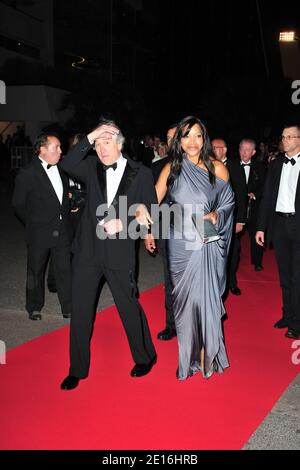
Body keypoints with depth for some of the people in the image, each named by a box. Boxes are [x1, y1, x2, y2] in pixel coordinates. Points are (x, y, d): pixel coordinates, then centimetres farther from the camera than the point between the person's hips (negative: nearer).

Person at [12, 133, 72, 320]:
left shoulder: (62, 168, 4)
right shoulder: (27, 173, -11)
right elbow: (18, 203, -3)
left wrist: (65, 217, 12)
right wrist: (33, 222, 3)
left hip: (62, 231, 4)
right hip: (39, 233, -4)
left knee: (65, 269, 5)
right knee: (36, 271, 11)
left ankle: (69, 308, 15)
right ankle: (34, 308, 28)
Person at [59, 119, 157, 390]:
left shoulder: (140, 173, 0)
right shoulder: (92, 167, 5)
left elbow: (151, 212, 1)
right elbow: (67, 165, -14)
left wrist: (122, 223, -13)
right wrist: (89, 138, -18)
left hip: (119, 250, -2)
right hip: (87, 249, 3)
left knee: (129, 307, 8)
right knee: (80, 310, 7)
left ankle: (145, 357, 32)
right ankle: (77, 369, 23)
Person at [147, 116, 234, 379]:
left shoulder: (217, 169, -1)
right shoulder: (172, 168, 3)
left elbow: (228, 203, 6)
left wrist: (216, 215, -12)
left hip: (208, 245, -1)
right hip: (179, 244, 2)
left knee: (205, 297, -1)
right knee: (184, 298, 8)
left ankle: (207, 352, 18)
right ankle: (189, 351, 22)